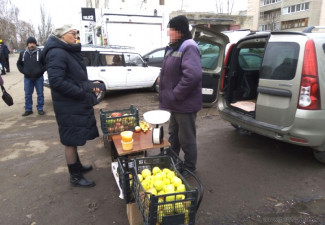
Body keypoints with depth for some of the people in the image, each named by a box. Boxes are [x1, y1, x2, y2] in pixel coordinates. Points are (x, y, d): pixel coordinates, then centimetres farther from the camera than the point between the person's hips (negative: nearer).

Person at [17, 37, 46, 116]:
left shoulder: (40, 53, -6)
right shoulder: (23, 53, 7)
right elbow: (19, 64, 18)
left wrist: (41, 71, -10)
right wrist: (23, 71, 4)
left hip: (39, 78, -3)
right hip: (27, 78, 3)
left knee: (40, 94, 4)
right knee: (28, 95, 9)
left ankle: (40, 109, 16)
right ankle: (28, 110, 19)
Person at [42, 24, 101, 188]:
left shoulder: (70, 52, 15)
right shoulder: (57, 54, -17)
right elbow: (56, 81, -26)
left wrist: (90, 86, 6)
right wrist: (83, 93, -22)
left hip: (77, 104, 10)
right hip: (69, 107, -10)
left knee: (74, 139, 21)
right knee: (71, 140, 2)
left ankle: (77, 166, 38)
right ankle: (75, 176, 16)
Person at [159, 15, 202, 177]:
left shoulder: (189, 48, -19)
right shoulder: (173, 48, 11)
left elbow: (192, 75, -33)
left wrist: (175, 95, -24)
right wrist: (167, 96, 9)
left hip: (185, 104, -10)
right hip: (174, 103, 10)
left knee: (187, 139, 7)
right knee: (173, 134, 24)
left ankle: (189, 168, 28)